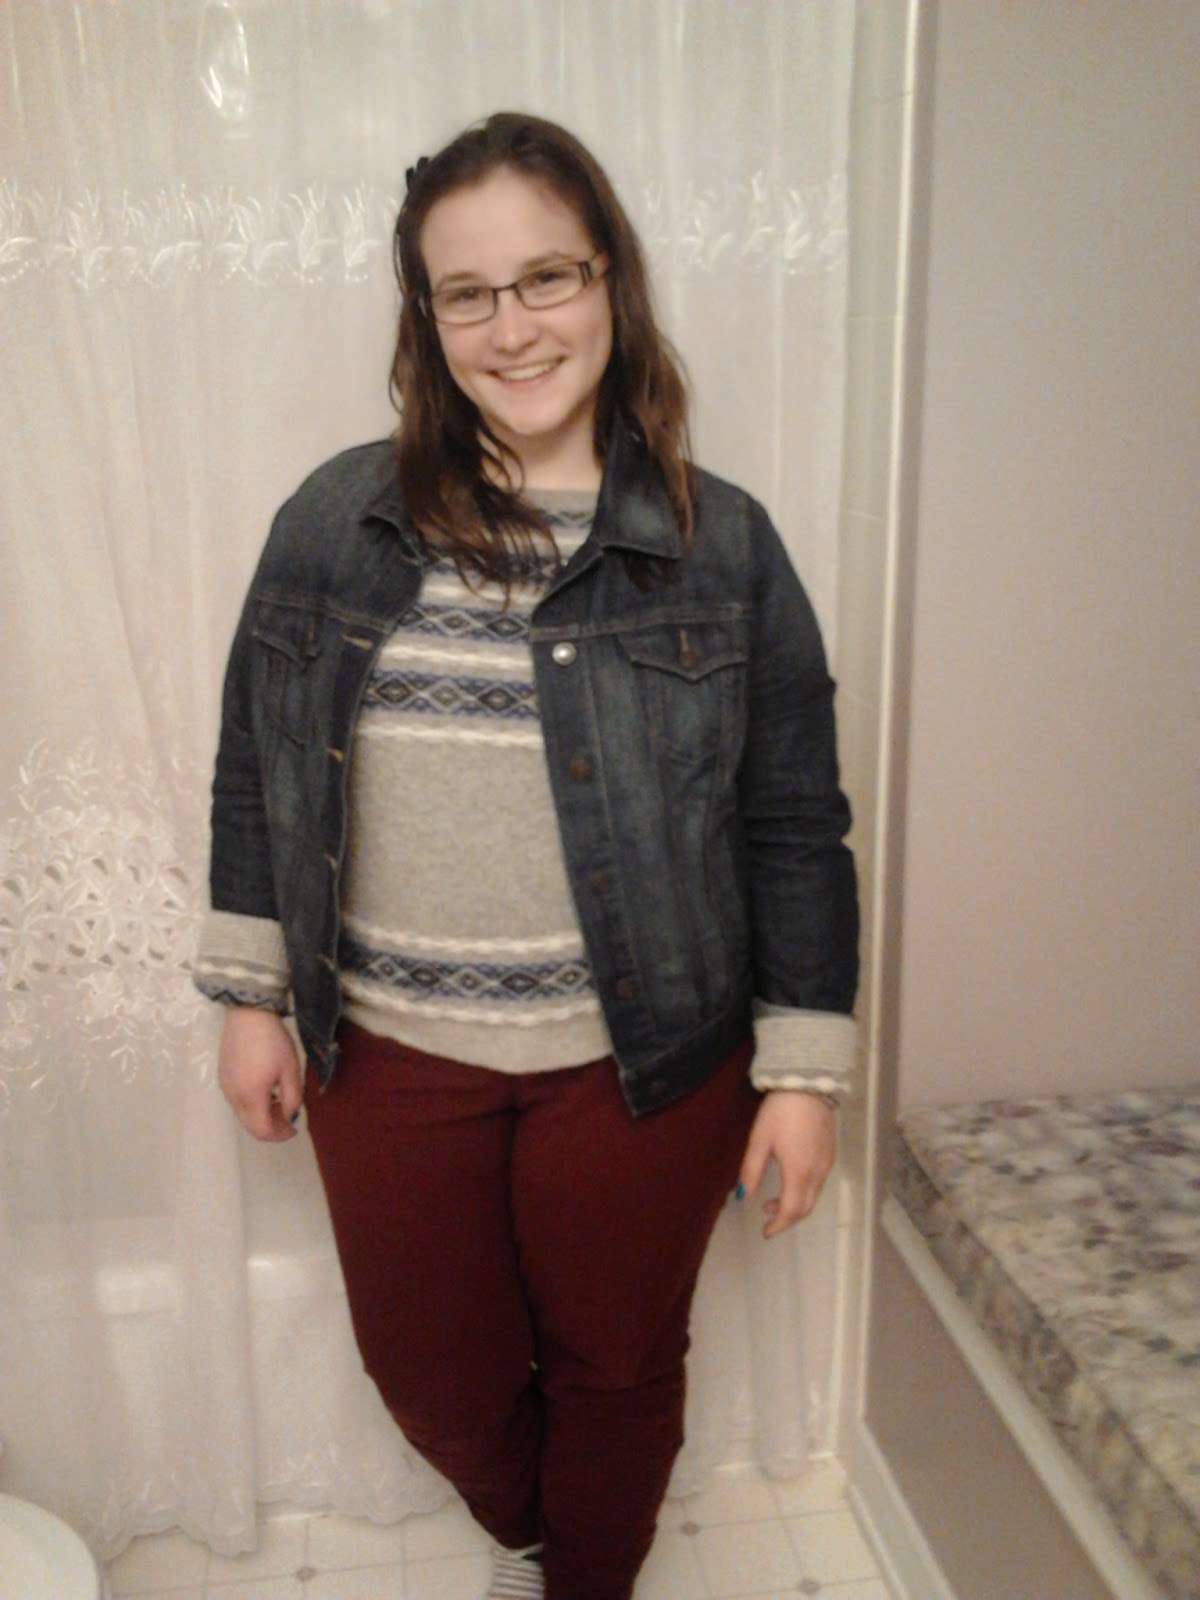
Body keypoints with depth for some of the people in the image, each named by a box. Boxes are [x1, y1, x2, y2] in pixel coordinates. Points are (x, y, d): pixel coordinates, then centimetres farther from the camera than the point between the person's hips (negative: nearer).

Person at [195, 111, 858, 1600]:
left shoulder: (719, 547, -8)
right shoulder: (335, 520, -3)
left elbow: (795, 826, -4)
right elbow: (253, 771, 4)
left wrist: (805, 1069, -4)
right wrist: (250, 998, 5)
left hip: (639, 1060, -1)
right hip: (390, 1052, 2)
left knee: (615, 1363, 19)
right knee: (433, 1371, 20)